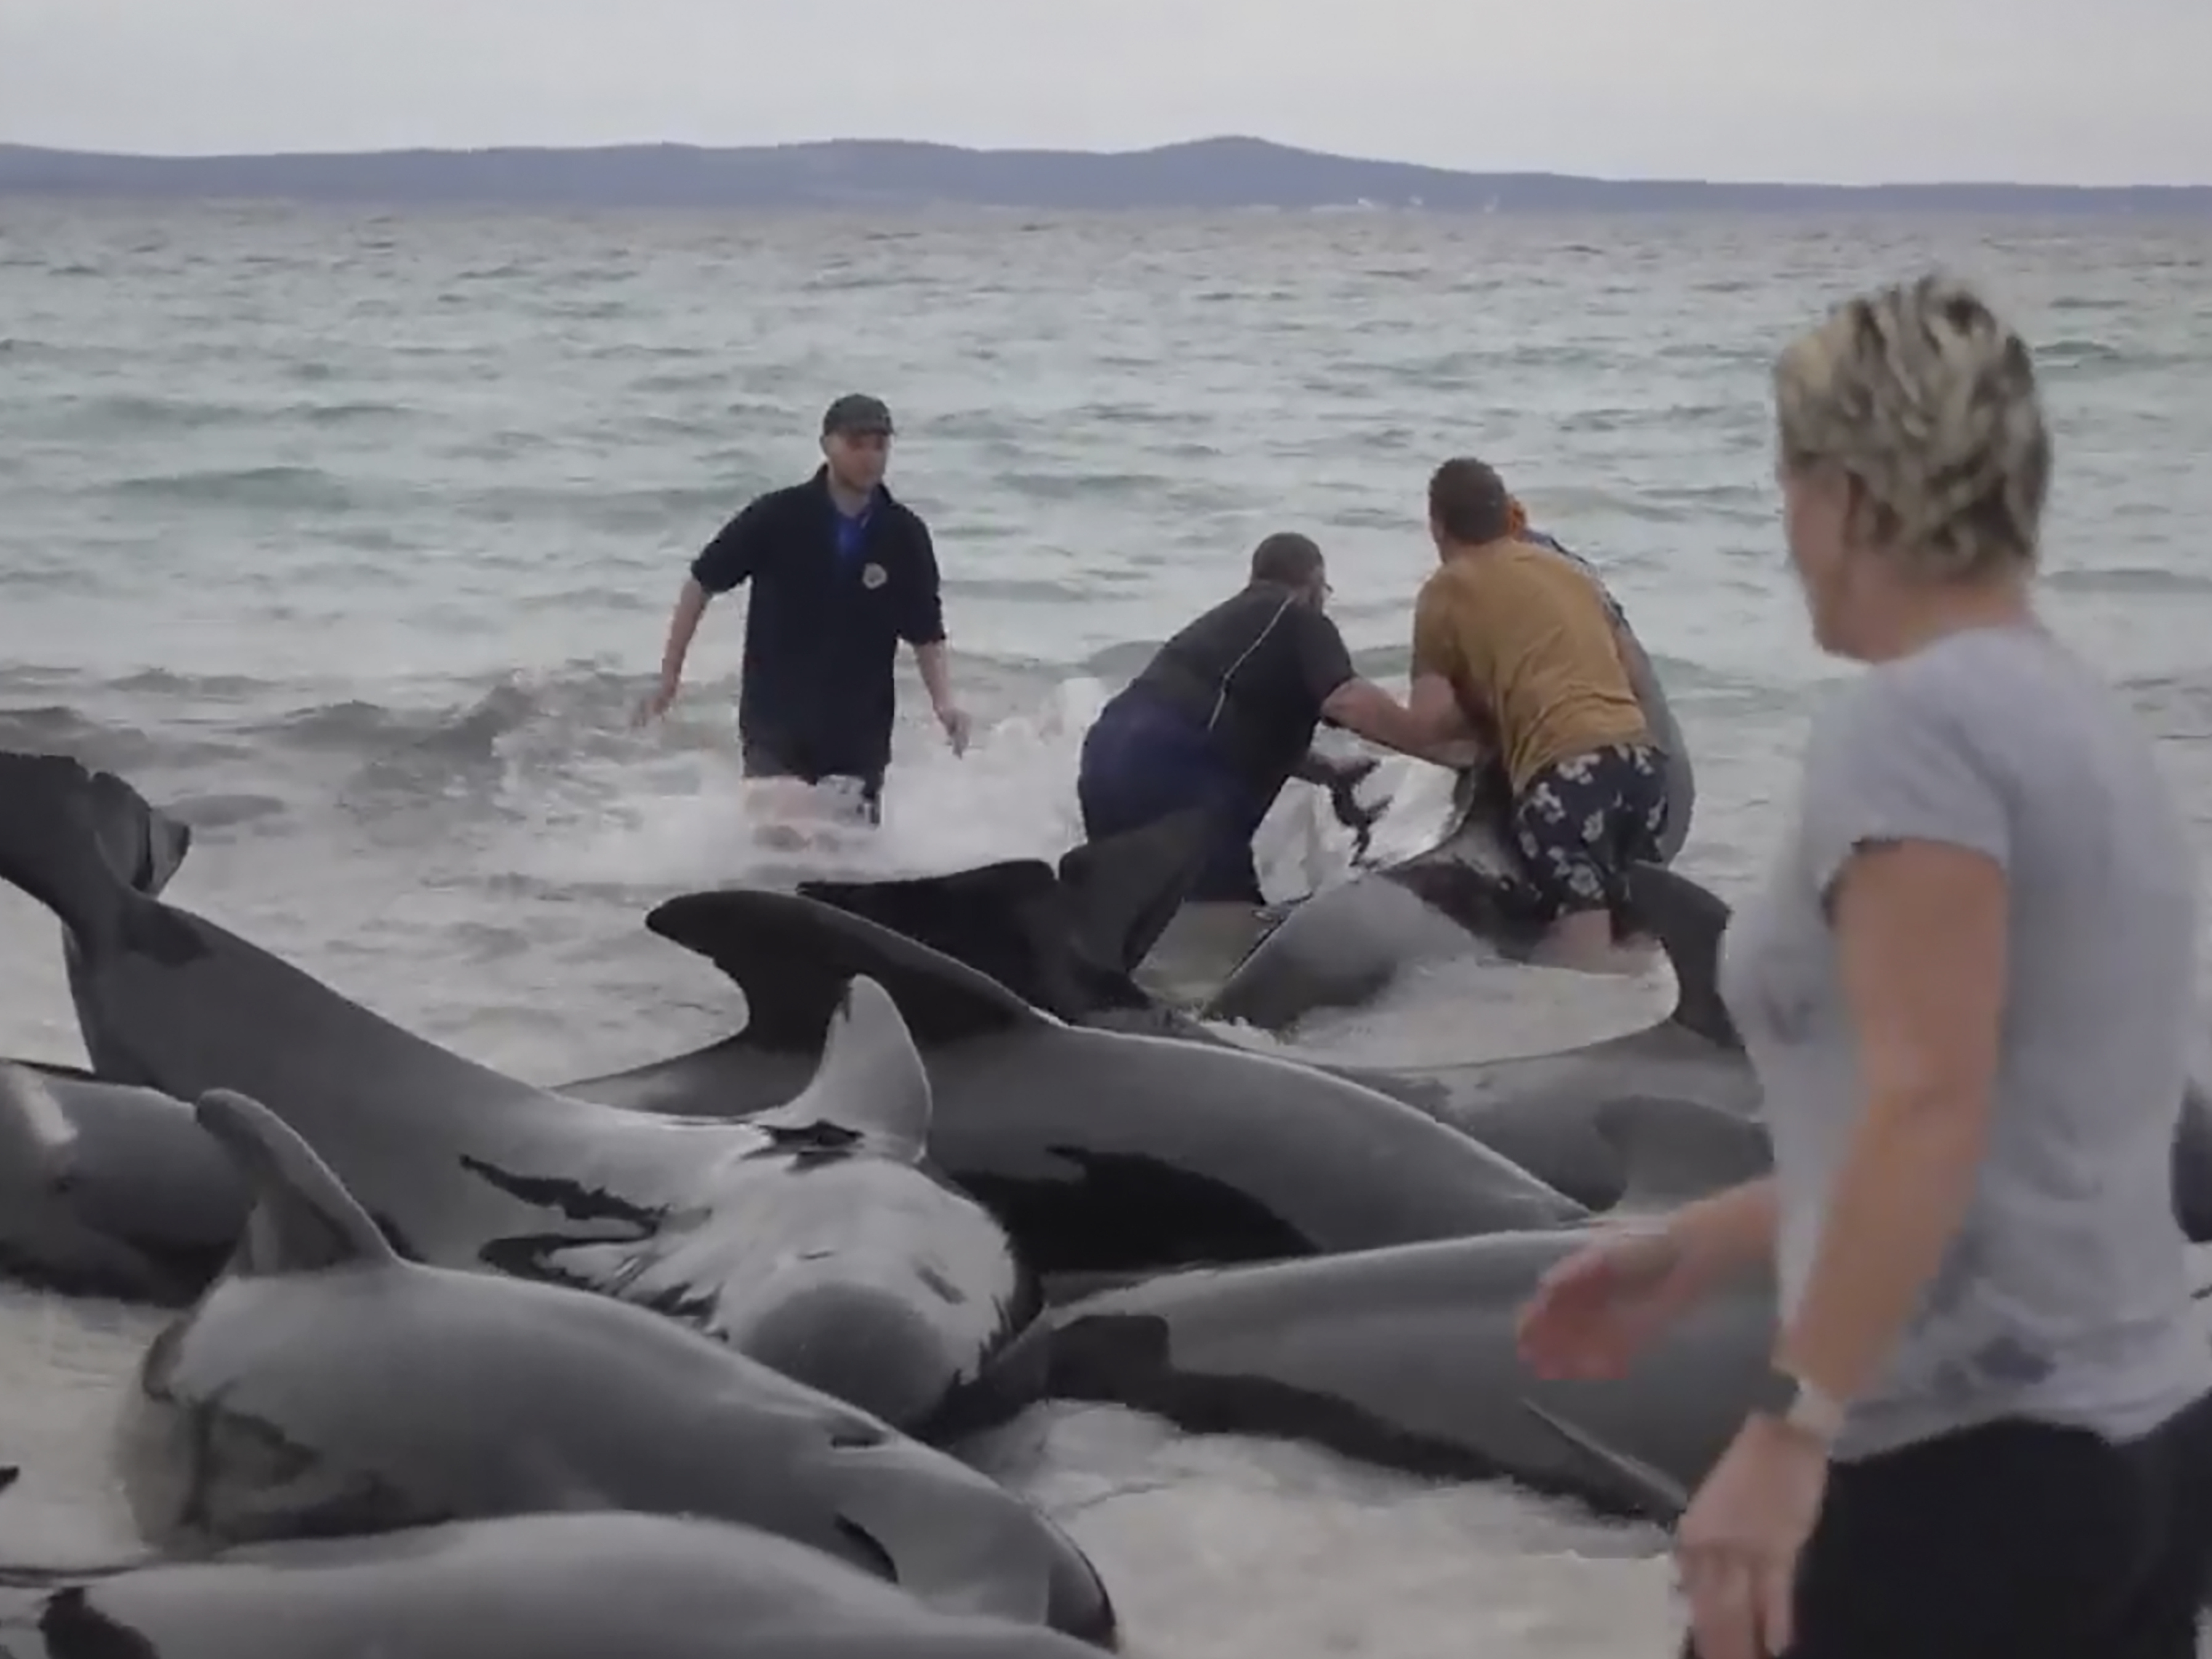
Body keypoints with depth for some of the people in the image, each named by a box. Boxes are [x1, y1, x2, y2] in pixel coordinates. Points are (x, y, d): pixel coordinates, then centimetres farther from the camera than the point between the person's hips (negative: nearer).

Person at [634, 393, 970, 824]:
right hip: (775, 725, -2)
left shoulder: (905, 535, -7)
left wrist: (945, 703, -17)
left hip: (860, 731, 2)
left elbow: (926, 634, 0)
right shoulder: (776, 517, -12)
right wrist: (670, 674, -2)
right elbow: (702, 583, -2)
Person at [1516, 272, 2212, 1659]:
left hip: (1968, 1457, -9)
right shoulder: (2084, 722, 15)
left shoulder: (1915, 720, -13)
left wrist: (1789, 1430, -26)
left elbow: (1929, 1106, -23)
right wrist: (1699, 1248, 26)